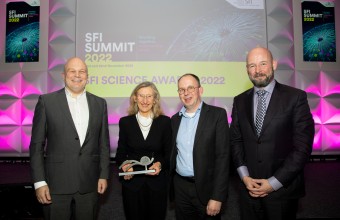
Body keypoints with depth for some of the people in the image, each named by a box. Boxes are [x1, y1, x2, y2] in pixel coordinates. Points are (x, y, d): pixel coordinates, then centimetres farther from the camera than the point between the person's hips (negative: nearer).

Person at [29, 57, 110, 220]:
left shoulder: (99, 103, 5)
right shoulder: (46, 101, -2)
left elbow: (104, 142, 7)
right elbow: (37, 144, -2)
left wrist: (104, 175, 3)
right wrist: (39, 182, -6)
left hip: (89, 184, 2)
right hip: (56, 183, -2)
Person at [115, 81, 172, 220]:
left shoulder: (164, 121, -1)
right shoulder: (125, 122, 1)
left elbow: (169, 153, 2)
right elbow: (120, 153, 5)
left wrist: (160, 164, -17)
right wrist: (124, 166, -14)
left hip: (157, 183, 0)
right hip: (132, 183, 1)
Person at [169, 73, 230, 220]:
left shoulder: (217, 114, -8)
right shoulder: (175, 119, 7)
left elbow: (223, 156, -12)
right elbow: (173, 153, 12)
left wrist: (217, 197, -16)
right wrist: (169, 186, 7)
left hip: (206, 188, -4)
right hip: (180, 188, 4)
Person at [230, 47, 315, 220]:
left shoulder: (295, 97, -8)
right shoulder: (240, 101, 4)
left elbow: (303, 146, -11)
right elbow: (235, 140, 6)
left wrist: (274, 183, -13)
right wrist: (245, 176, -5)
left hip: (283, 188, -3)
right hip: (249, 187, 3)